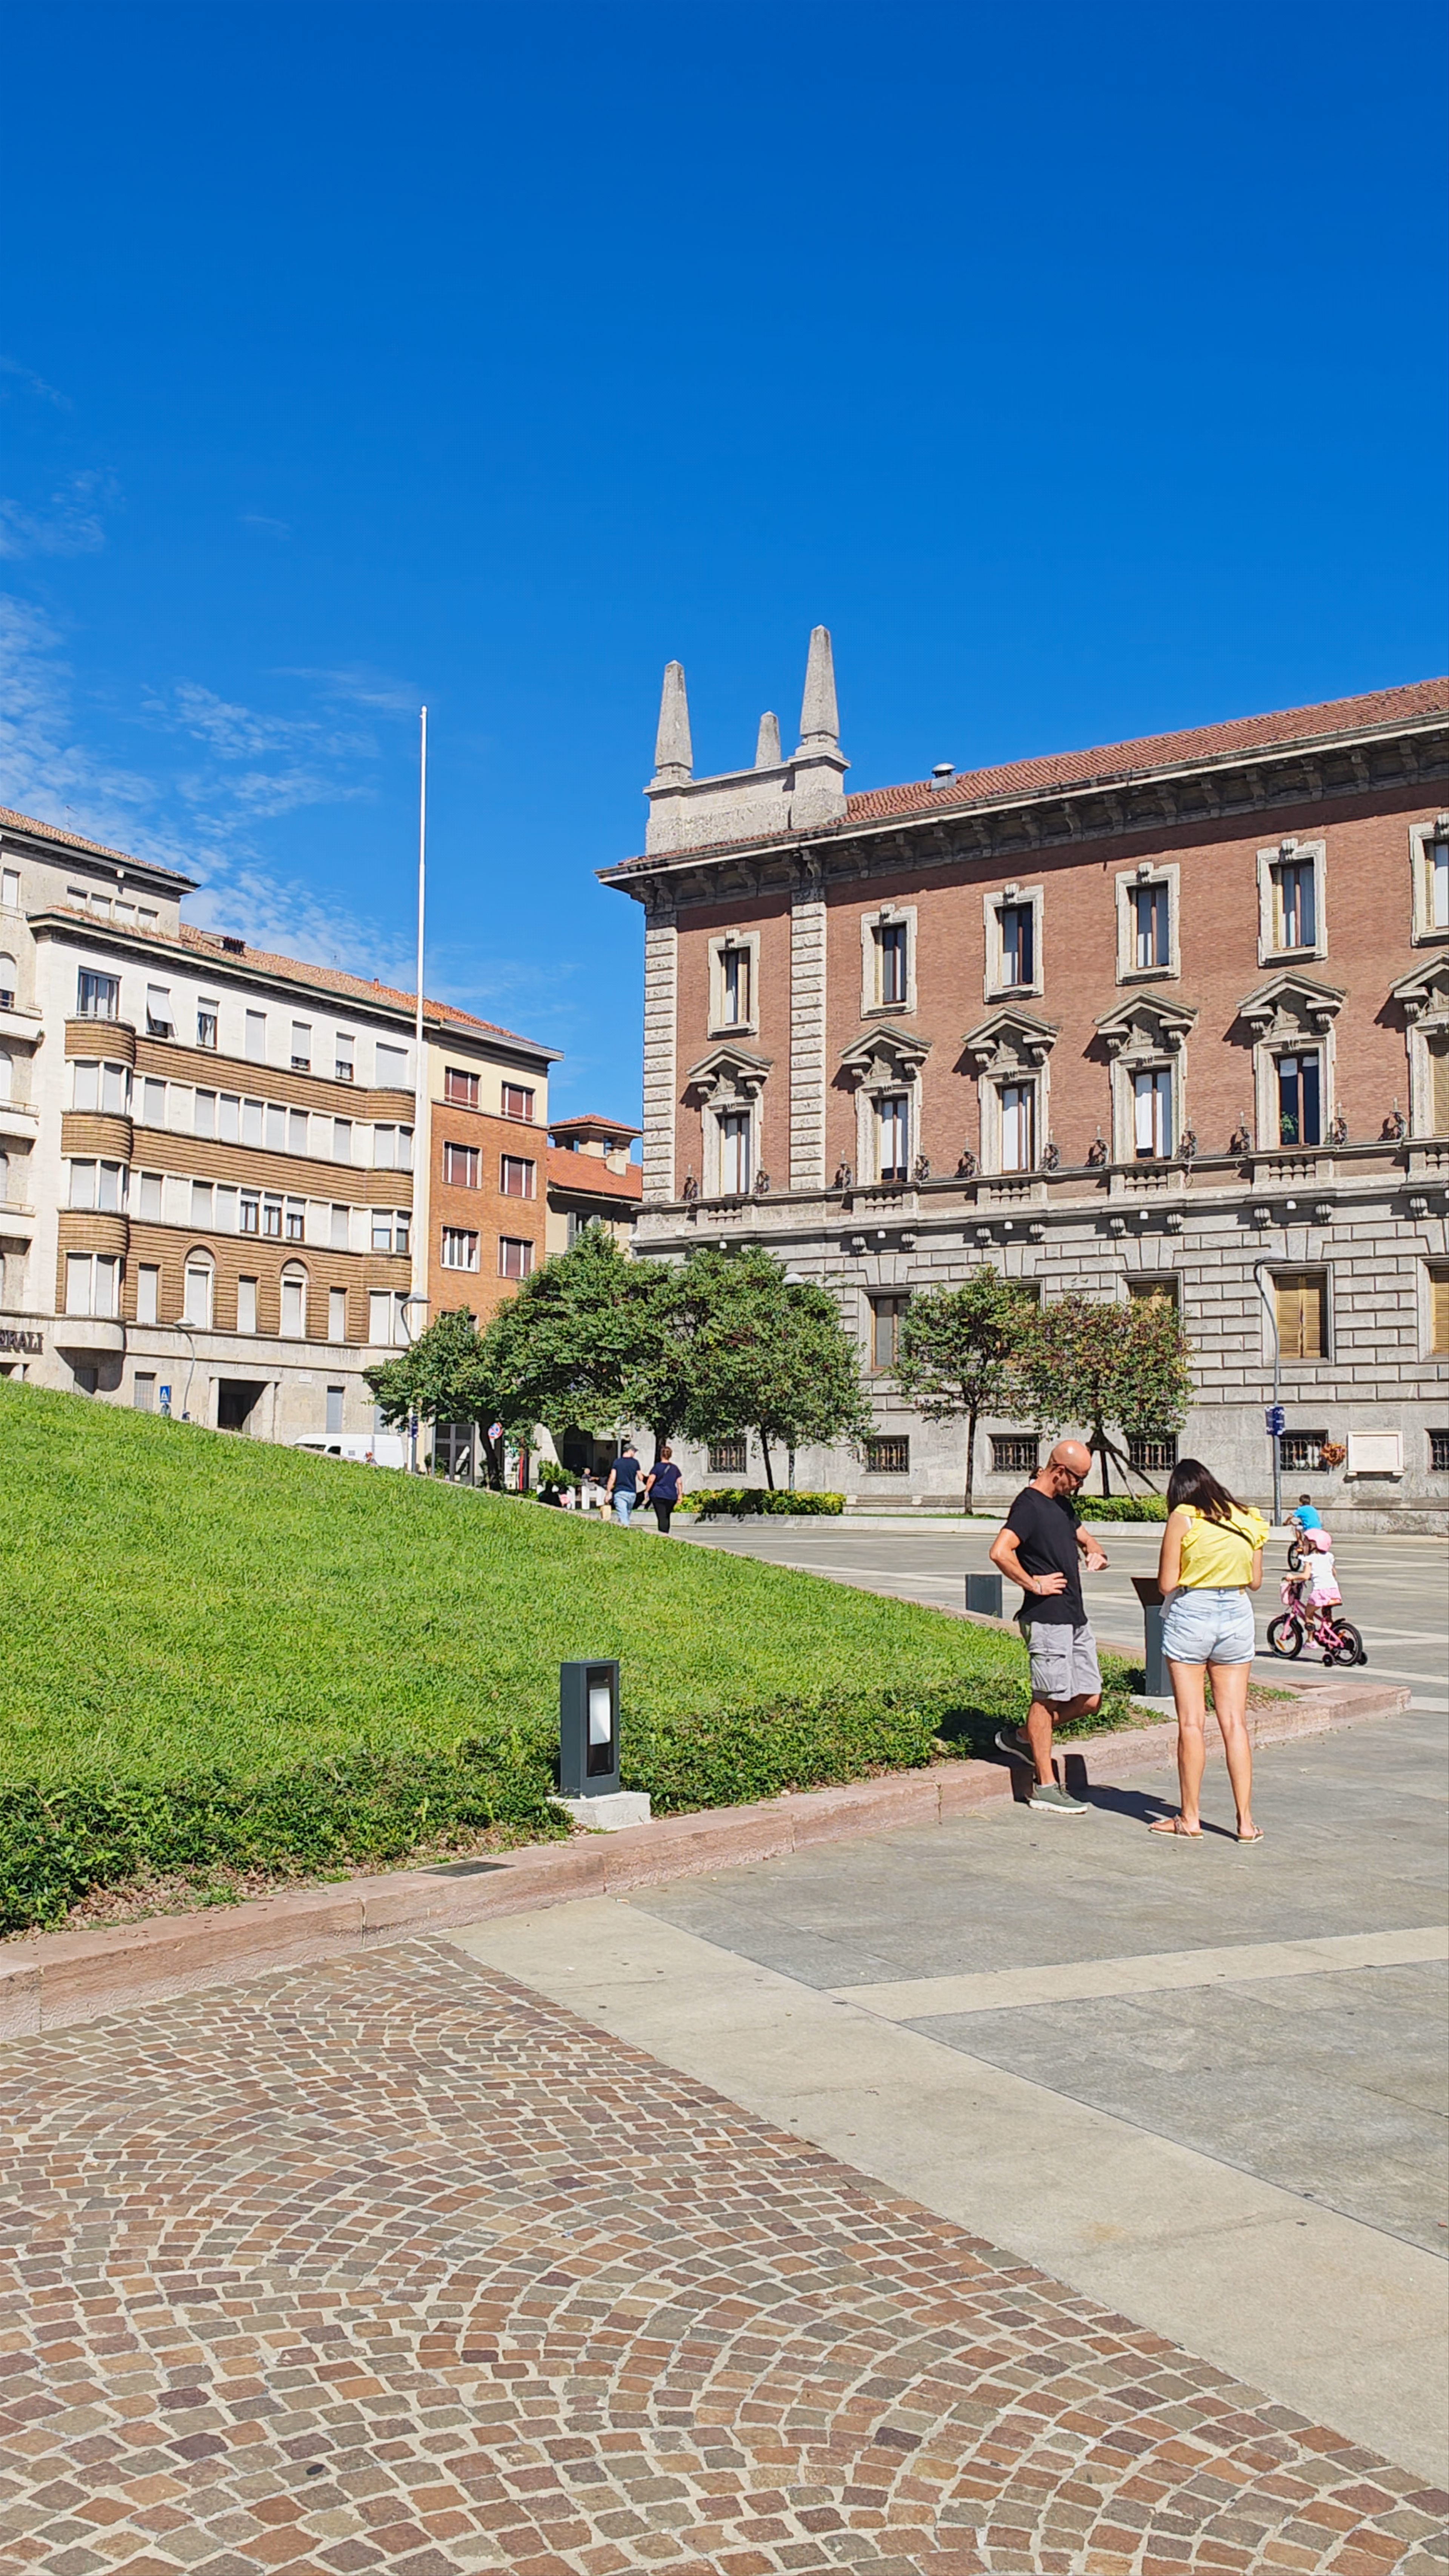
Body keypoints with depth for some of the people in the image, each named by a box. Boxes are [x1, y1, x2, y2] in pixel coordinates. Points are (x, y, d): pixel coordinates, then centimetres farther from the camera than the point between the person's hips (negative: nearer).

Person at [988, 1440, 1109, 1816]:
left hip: (1075, 1618, 9)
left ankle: (1021, 1737, 25)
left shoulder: (1063, 1505, 17)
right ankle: (1045, 1787, 7)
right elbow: (1000, 1552, -25)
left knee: (1089, 1699, 10)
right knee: (1049, 1699, -2)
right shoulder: (1029, 1505, -12)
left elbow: (1083, 1537, 35)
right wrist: (1034, 1584, -16)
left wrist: (1094, 1553, 13)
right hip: (1047, 1618, -9)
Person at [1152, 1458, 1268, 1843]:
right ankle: (1245, 1820, 7)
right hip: (1237, 1615, 4)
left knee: (1191, 1722, 2)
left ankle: (1190, 1819, 8)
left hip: (1190, 1615, -4)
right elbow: (1255, 1582, 12)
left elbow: (1166, 1584, -7)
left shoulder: (1182, 1518, -6)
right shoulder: (1247, 1520, 6)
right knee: (1235, 1722, 7)